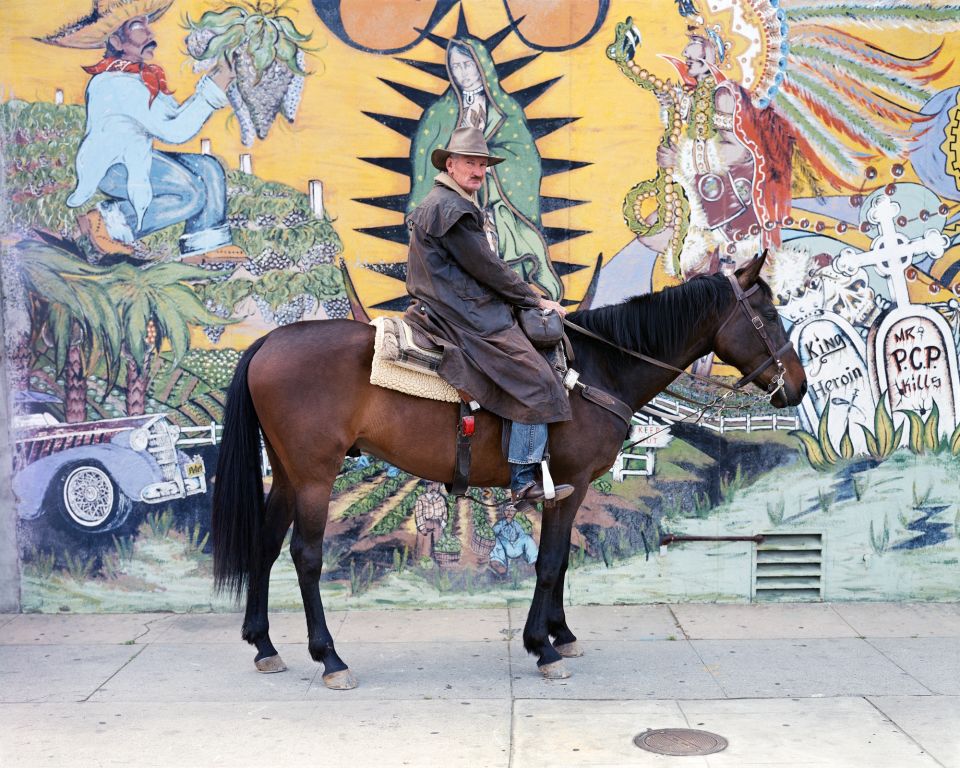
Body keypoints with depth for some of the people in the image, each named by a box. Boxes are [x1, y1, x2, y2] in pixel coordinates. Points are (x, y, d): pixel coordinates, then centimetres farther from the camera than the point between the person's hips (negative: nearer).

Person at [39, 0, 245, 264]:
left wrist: (208, 86, -5)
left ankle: (206, 243, -5)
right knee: (192, 194, -24)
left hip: (138, 158, 10)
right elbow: (173, 132, -22)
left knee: (208, 167, 0)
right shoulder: (118, 83, -19)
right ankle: (111, 222, -14)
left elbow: (177, 116, 5)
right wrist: (212, 92, -18)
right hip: (110, 167, -10)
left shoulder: (145, 76, 11)